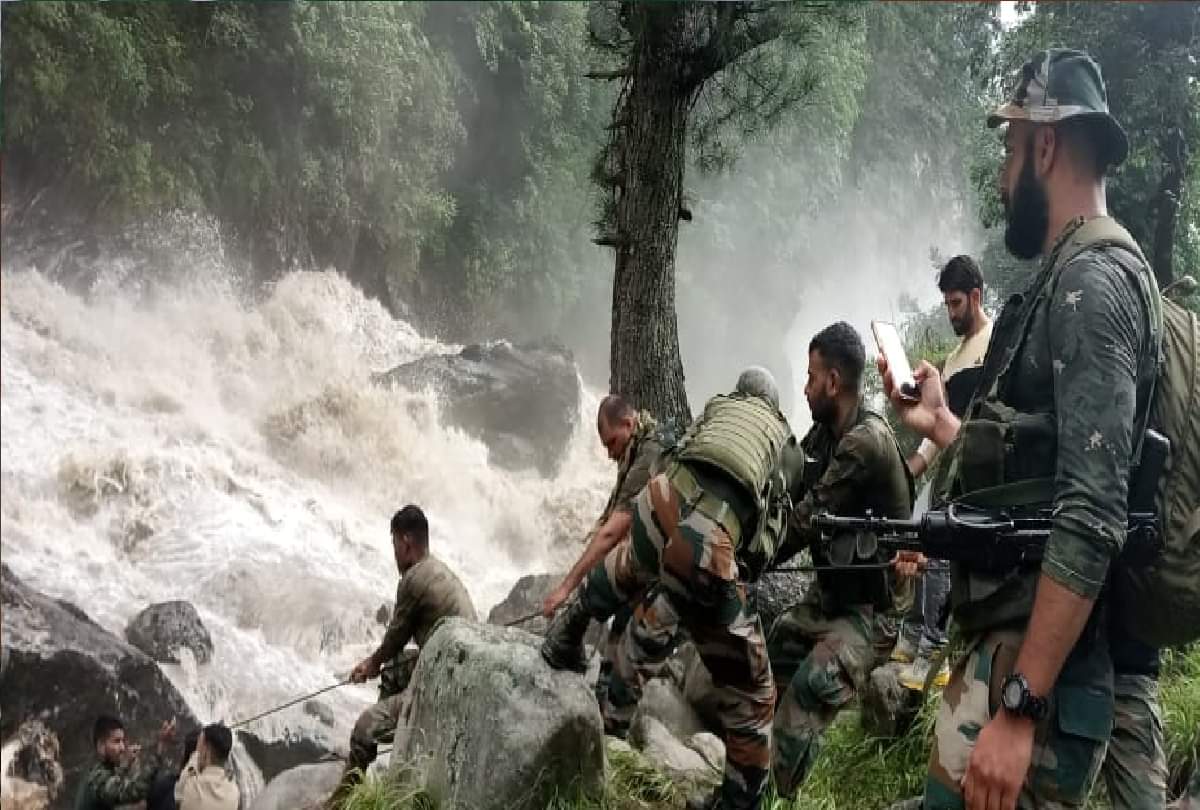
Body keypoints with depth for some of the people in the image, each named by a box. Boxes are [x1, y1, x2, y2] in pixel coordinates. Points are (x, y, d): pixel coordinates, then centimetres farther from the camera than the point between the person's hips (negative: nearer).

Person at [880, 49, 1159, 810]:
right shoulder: (1067, 281, 17)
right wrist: (938, 424, 26)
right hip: (1003, 648, 9)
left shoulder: (1093, 281, -13)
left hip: (1037, 667, -9)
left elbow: (1093, 518, -22)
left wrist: (1019, 706, -25)